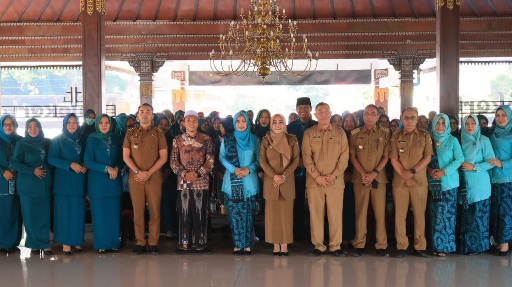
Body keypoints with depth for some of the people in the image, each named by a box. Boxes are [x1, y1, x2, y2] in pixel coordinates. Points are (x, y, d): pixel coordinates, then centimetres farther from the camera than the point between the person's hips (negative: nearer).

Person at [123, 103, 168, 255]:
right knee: (138, 211, 1)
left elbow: (163, 157, 0)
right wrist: (137, 172, -9)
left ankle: (153, 242, 6)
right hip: (135, 178, 1)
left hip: (154, 177, -1)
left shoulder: (159, 133, 5)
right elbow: (126, 156, 4)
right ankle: (140, 242, 7)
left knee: (155, 211, -1)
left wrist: (148, 173, -9)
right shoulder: (130, 133, 8)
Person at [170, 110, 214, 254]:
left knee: (200, 213, 0)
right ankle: (184, 243, 9)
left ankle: (200, 242, 8)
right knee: (184, 213, 2)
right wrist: (184, 174, -10)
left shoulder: (206, 139, 5)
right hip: (183, 182, 1)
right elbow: (173, 161, 5)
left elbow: (210, 160, 0)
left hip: (201, 181, -1)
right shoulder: (178, 140, 9)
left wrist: (198, 174, -12)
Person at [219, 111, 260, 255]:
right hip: (232, 181, 0)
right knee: (234, 213, -2)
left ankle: (247, 244, 4)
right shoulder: (227, 139, 9)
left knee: (247, 214, -1)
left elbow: (259, 160, 6)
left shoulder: (254, 139, 8)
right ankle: (238, 244, 5)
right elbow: (222, 157, 4)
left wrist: (248, 169, -12)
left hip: (249, 181, 0)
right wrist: (234, 169, -11)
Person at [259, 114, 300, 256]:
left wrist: (284, 176, -11)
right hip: (270, 181, 0)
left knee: (286, 213, -1)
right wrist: (274, 176, -12)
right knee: (272, 212, -1)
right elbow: (262, 161, 0)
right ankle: (276, 244, 4)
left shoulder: (292, 140, 4)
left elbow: (296, 160, 0)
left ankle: (285, 244, 4)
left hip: (287, 181, 0)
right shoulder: (265, 140, 5)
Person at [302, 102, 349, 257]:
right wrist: (317, 176, -10)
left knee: (335, 214, 1)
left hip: (335, 181, 0)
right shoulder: (309, 134, 6)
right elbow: (307, 158, 0)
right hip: (314, 180, 0)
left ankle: (335, 246, 8)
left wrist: (334, 175, -9)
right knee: (316, 213, 2)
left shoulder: (340, 133, 8)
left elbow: (344, 157, 2)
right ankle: (318, 245, 9)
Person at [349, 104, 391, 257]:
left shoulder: (385, 133, 4)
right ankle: (359, 244, 7)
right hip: (360, 178, 0)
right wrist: (363, 174, -8)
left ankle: (381, 245, 6)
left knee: (380, 212, 0)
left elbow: (386, 156, 1)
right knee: (360, 211, 2)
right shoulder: (355, 134, 5)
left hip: (378, 177, 0)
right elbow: (352, 156, 4)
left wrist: (375, 173, -10)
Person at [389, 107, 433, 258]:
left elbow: (427, 158, -1)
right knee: (400, 214, 1)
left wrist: (412, 171, -12)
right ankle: (401, 246, 7)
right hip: (400, 181, 0)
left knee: (420, 214, 2)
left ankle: (420, 246, 10)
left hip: (420, 180, 0)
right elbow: (393, 159, 0)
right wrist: (405, 177, -10)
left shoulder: (424, 136, 5)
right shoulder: (396, 137, 6)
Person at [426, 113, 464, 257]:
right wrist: (429, 170, -10)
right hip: (433, 183, 3)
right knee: (435, 214, 3)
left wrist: (444, 171, -14)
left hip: (448, 183, -3)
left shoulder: (452, 140, 2)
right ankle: (436, 245, 9)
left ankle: (445, 245, 4)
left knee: (446, 214, -4)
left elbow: (459, 159, -5)